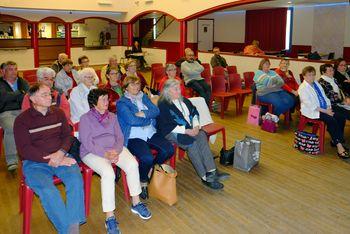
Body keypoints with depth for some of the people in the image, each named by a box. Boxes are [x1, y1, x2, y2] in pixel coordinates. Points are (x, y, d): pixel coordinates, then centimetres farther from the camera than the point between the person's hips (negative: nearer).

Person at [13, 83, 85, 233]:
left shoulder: (58, 113, 12)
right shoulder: (22, 120, 0)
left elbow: (67, 135, 9)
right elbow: (24, 149, -6)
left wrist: (60, 153, -13)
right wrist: (49, 160, -16)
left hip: (60, 157, 3)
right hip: (35, 163, -2)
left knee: (76, 180, -27)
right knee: (48, 190, -30)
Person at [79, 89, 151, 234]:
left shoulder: (112, 116, 18)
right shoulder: (85, 118, 2)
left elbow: (119, 136, 10)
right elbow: (87, 143, -8)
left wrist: (116, 151, -12)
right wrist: (105, 154, -20)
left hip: (114, 149, 5)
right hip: (93, 152, -4)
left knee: (132, 164, -24)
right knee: (108, 173, -34)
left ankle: (136, 203, -7)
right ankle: (110, 217, -25)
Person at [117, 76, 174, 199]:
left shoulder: (144, 97, 18)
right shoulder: (121, 102, -1)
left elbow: (156, 110, 4)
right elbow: (132, 120, -16)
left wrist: (144, 114, -14)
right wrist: (149, 118, -4)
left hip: (150, 133, 6)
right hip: (134, 137, -6)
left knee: (168, 150, -15)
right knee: (147, 158, -30)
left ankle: (151, 169, 14)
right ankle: (143, 182, 2)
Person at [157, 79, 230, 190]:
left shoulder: (184, 100, 17)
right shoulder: (163, 105, -6)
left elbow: (194, 112, 18)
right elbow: (166, 126, -14)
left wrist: (196, 125, -4)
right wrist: (186, 131, -20)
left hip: (189, 129, 6)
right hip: (171, 133, -6)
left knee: (202, 135, -25)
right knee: (192, 142, -31)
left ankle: (211, 171, -31)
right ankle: (205, 177, -28)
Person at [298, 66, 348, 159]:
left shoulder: (316, 84, 15)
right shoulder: (303, 88, -11)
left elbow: (324, 97, 16)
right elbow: (310, 104, -18)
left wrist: (329, 107, -3)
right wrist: (325, 111, -19)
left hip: (324, 109, 8)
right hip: (311, 111, -8)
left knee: (341, 118, -9)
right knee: (331, 120, -26)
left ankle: (336, 140, 2)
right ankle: (338, 145, -21)